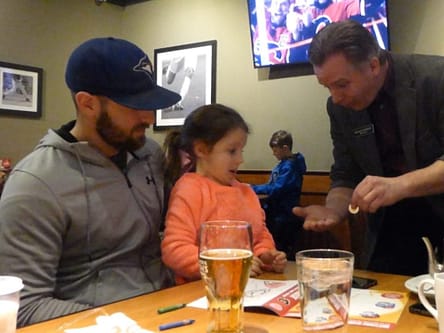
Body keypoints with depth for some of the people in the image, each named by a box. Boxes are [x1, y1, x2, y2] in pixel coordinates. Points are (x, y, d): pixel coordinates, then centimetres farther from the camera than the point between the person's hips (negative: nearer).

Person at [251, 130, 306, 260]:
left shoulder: (289, 167, -19)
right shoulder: (284, 163, 11)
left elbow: (276, 189, -24)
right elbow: (273, 186, 15)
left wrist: (254, 188, -17)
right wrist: (254, 188, 5)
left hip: (284, 215, -9)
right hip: (277, 212, 9)